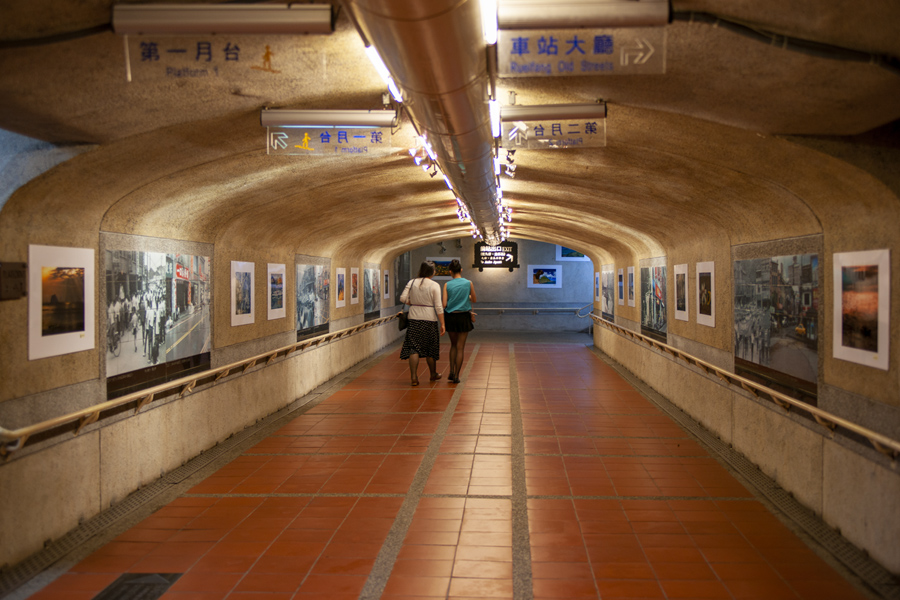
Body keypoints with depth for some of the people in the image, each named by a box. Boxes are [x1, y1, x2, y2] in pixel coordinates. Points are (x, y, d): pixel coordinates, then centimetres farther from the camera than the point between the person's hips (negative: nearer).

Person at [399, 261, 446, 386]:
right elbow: (438, 307, -10)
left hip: (414, 319, 2)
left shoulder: (412, 283, 2)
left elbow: (403, 298, -3)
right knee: (430, 348, 12)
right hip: (430, 319, -2)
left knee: (414, 348, 3)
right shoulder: (434, 285, -7)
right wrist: (442, 324, -7)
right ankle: (433, 375, 28)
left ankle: (413, 377, -4)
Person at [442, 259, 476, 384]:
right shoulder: (468, 283, -5)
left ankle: (451, 371, 12)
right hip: (463, 317, -1)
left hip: (450, 317, 1)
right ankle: (456, 376, 5)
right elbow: (474, 299, 8)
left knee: (453, 345, 20)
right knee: (460, 347, 5)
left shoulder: (447, 285, -5)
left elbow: (444, 304, -9)